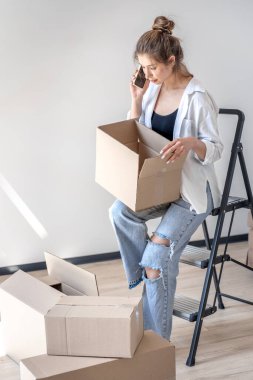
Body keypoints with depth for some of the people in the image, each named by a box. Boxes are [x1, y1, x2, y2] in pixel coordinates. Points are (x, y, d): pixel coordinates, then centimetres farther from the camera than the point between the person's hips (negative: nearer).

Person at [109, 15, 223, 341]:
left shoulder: (198, 99, -17)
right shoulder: (153, 88, 2)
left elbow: (215, 149, -14)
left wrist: (191, 143, -36)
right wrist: (137, 100, -7)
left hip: (193, 190, -6)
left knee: (157, 260, -18)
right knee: (120, 211, -27)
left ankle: (155, 339, -4)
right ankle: (143, 269, -4)